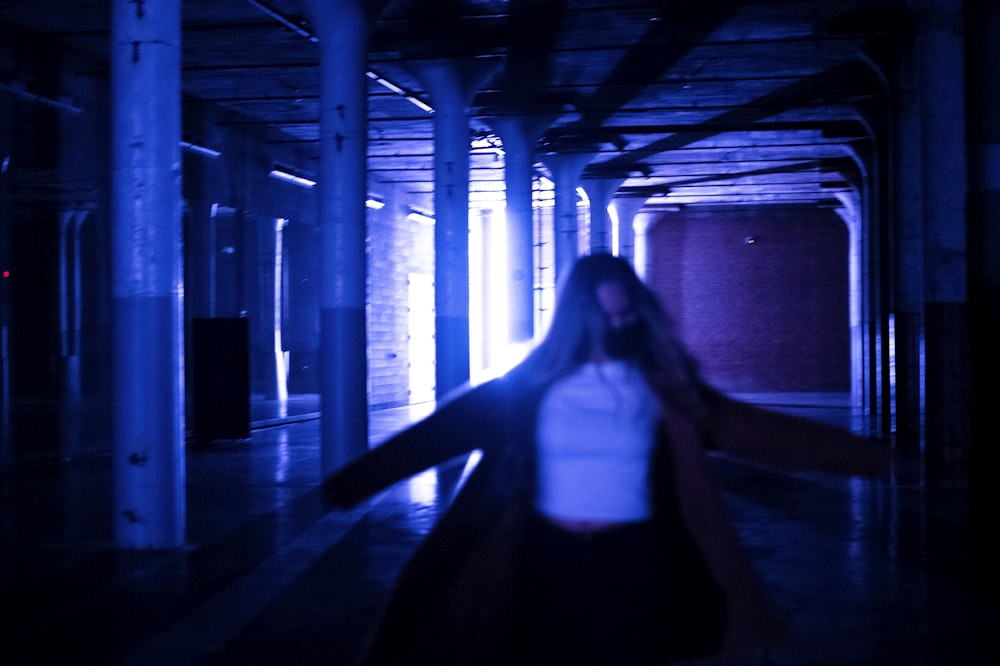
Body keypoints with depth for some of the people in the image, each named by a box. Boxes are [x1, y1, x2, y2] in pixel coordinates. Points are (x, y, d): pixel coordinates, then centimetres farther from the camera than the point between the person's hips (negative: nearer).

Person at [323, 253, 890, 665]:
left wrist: (859, 455, -17)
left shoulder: (665, 389, -3)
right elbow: (449, 426, -5)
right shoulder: (533, 384, -3)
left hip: (633, 562, 0)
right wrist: (357, 480, -8)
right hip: (550, 558, 0)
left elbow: (745, 426, -9)